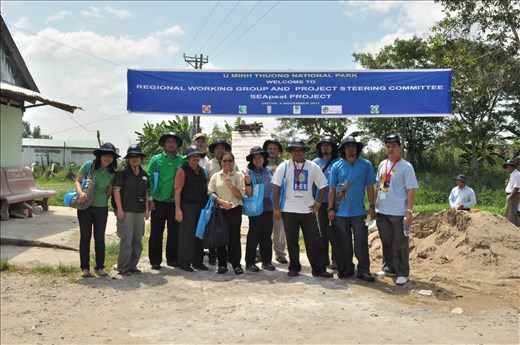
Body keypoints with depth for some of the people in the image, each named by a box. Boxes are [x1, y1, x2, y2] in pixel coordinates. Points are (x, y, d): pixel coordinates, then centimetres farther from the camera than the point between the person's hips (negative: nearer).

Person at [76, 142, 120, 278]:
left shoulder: (111, 173, 4)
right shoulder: (88, 166, -4)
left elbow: (109, 191, 9)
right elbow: (77, 181, -5)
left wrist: (104, 200, -1)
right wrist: (80, 192, -22)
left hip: (101, 208, 2)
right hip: (85, 206, -2)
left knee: (100, 238, 6)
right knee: (85, 237, 5)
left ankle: (100, 267, 16)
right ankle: (85, 267, 14)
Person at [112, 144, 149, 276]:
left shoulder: (144, 174, 14)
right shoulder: (122, 173, -5)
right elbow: (116, 190, -9)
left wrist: (147, 209, 15)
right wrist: (119, 209, -14)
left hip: (139, 211, 6)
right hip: (126, 210, -6)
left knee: (137, 240, 10)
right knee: (126, 240, -4)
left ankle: (133, 265, 22)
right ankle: (123, 267, 7)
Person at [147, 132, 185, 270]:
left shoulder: (182, 160, 5)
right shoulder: (156, 159, 2)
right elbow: (149, 179, 0)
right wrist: (150, 198, -7)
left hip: (175, 201, 2)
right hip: (159, 201, -2)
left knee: (174, 232, 8)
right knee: (156, 232, 4)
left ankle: (172, 259, 20)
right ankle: (155, 260, 13)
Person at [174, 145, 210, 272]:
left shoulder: (202, 171, 14)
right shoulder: (183, 170, -6)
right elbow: (178, 191, -10)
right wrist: (178, 209, -16)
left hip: (201, 207, 7)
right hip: (187, 206, -6)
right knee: (187, 234, -3)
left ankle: (197, 261, 21)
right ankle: (184, 262, 7)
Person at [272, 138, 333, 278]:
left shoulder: (313, 166, 3)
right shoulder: (284, 166, 0)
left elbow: (322, 185, 10)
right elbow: (276, 187, 0)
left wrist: (318, 202, 1)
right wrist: (276, 207, -4)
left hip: (308, 209, 1)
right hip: (289, 210, -1)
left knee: (314, 240, 2)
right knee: (292, 241, 8)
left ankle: (319, 269, 10)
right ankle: (294, 268, 20)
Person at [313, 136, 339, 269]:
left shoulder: (338, 163, -1)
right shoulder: (316, 162, 7)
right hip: (321, 201, 3)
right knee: (323, 231, 11)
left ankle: (335, 259, 11)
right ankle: (324, 259, 20)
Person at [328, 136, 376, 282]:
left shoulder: (366, 165, 3)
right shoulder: (337, 166, 3)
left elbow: (370, 187, 5)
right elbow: (332, 189, 4)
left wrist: (372, 207, 0)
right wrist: (330, 208, -1)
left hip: (359, 211, -1)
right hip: (340, 211, 1)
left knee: (361, 241, 1)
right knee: (343, 243, 8)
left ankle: (363, 270, 9)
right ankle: (345, 269, 20)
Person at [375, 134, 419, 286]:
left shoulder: (406, 167, -8)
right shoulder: (382, 165, 11)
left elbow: (411, 190, -11)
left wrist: (409, 211, -17)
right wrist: (373, 205, 14)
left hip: (398, 213, -6)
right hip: (381, 212, 6)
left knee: (400, 244, 1)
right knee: (386, 242, 15)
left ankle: (403, 273, 9)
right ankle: (389, 269, 27)